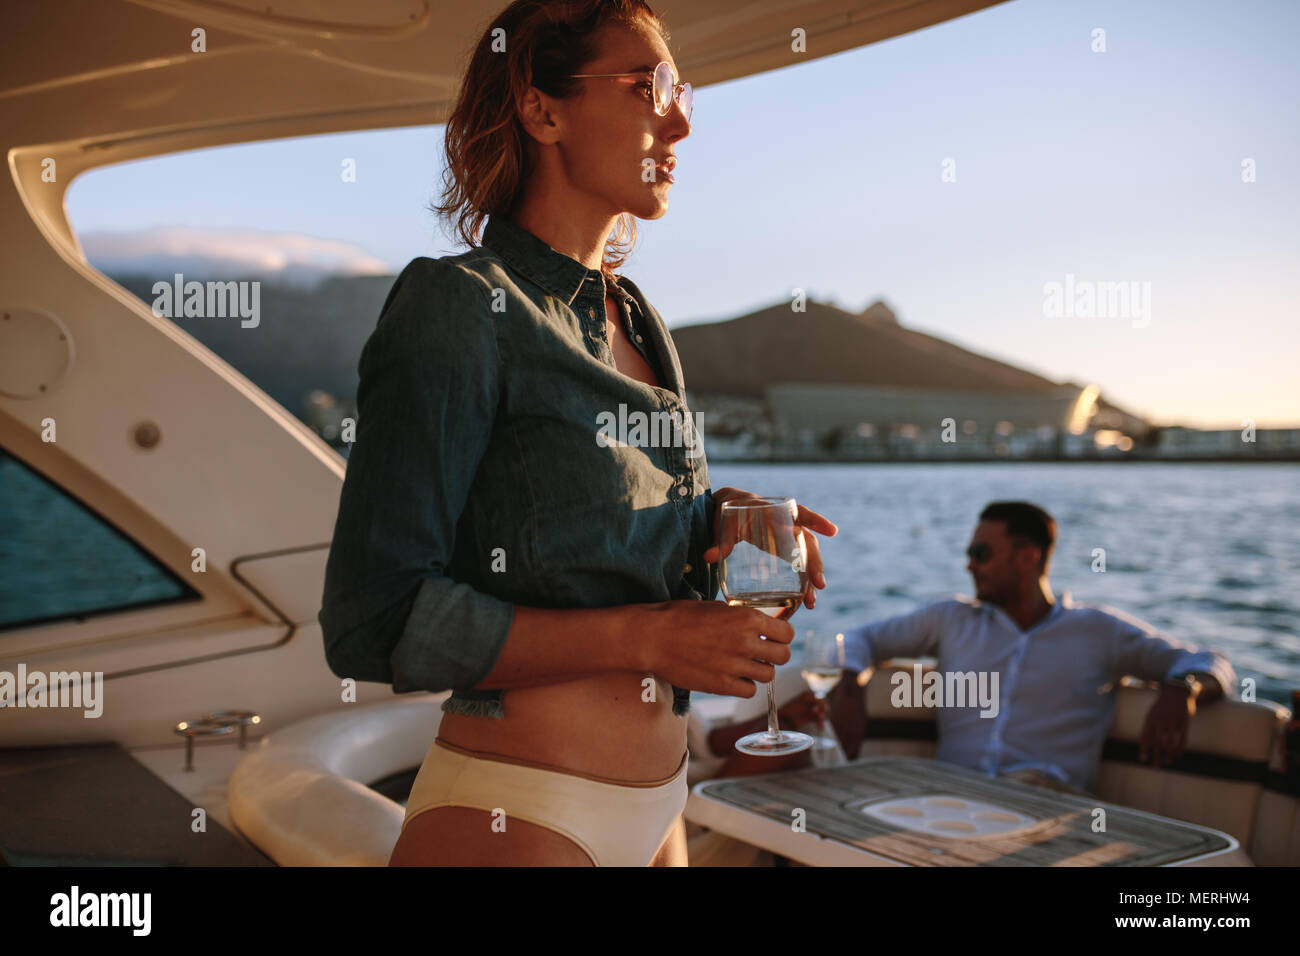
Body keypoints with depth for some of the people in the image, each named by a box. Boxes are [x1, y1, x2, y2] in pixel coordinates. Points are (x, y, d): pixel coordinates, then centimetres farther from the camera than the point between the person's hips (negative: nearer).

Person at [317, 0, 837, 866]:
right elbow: (376, 620, -18)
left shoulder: (637, 319, 9)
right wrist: (644, 638, -20)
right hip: (511, 812, -7)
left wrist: (721, 521, -3)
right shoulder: (459, 305, -13)